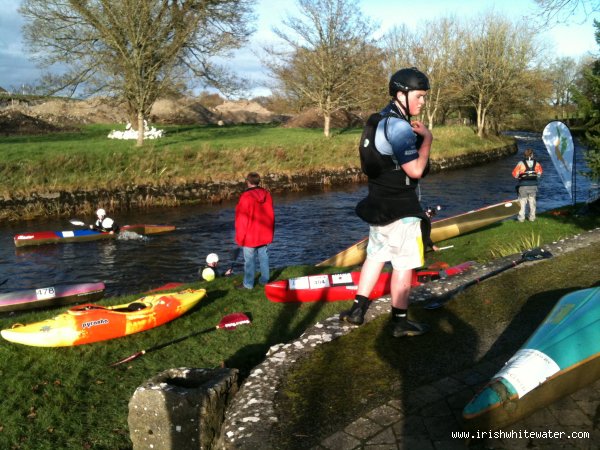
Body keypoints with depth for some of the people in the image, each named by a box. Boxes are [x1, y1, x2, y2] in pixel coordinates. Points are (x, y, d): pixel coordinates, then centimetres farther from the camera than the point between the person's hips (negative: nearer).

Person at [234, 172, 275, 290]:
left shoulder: (246, 196, -19)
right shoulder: (267, 194, 0)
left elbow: (242, 219, -15)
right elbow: (270, 215, 9)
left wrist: (240, 237, -6)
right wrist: (270, 232, 19)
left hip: (250, 236, -6)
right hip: (264, 235, 6)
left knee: (249, 260, 3)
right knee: (264, 257, 15)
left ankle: (248, 284, 11)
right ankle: (265, 280, 25)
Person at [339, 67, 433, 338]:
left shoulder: (382, 119, 11)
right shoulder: (400, 126, -21)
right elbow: (415, 170, -24)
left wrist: (416, 134, 6)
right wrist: (427, 138, -12)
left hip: (379, 203, 9)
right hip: (399, 208, -9)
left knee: (375, 255, 19)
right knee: (404, 264, 1)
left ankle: (357, 310, 25)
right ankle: (400, 323, 11)